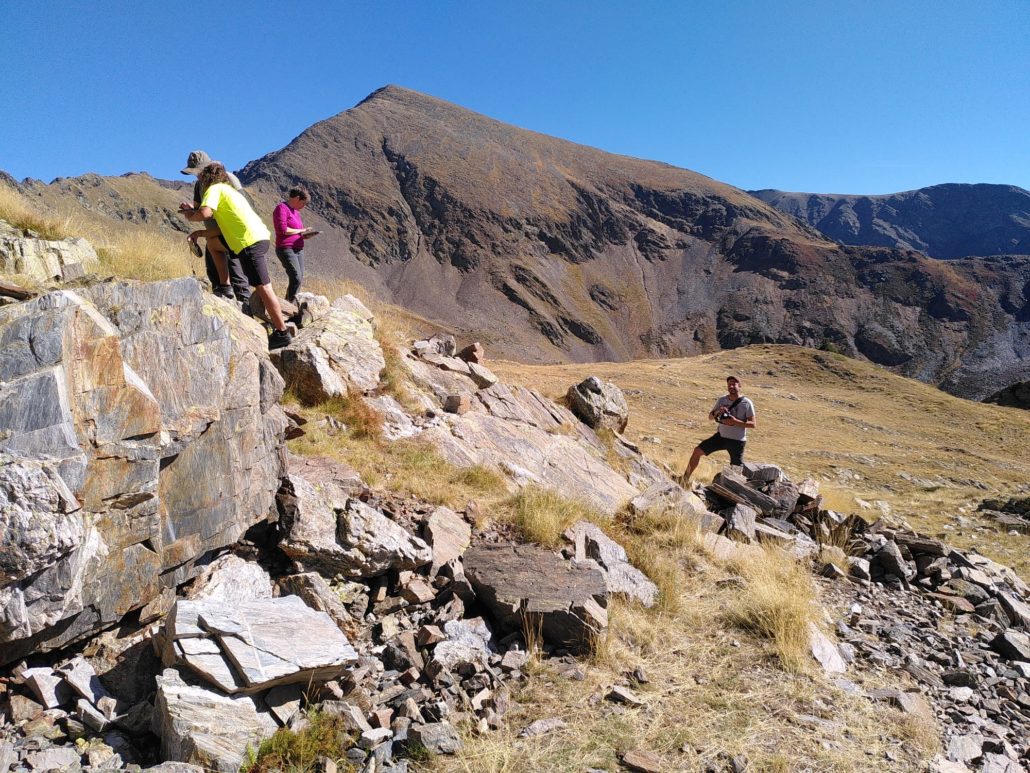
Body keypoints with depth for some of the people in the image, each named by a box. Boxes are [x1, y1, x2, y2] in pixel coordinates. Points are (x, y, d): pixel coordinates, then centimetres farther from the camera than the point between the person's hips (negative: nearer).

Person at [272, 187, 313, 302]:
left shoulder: (295, 211, 17)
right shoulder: (281, 208, -8)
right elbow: (282, 229, -20)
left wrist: (304, 235, 4)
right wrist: (300, 230, -10)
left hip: (299, 250, 9)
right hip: (286, 249, -9)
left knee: (299, 280, 5)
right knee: (296, 278, -19)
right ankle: (291, 303, -13)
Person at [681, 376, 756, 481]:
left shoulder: (747, 403, -12)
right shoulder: (722, 400, 2)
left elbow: (752, 424, -12)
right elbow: (710, 417, 7)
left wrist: (735, 422, -25)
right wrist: (717, 412, -16)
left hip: (737, 441, -5)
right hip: (721, 436, 5)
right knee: (698, 451, -1)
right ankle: (685, 478, 7)